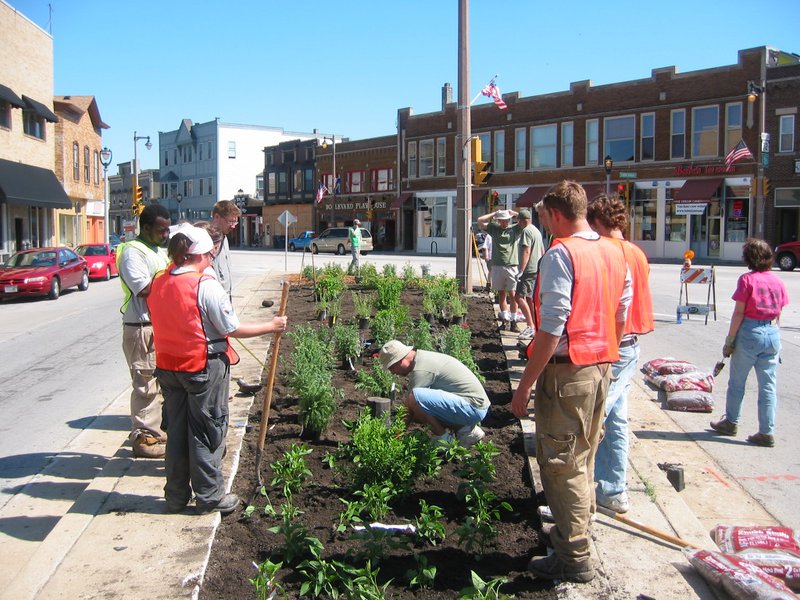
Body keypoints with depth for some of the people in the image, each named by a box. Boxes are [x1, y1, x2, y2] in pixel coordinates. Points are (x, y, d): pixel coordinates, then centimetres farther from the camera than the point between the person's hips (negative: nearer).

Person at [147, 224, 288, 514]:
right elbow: (233, 329, -16)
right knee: (207, 431, 7)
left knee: (176, 431, 16)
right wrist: (271, 326, -4)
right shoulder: (206, 285, -19)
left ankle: (176, 496, 27)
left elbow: (165, 325, 11)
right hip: (204, 368, -6)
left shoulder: (158, 283, 2)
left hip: (168, 367, 6)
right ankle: (208, 496, 17)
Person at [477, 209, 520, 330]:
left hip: (512, 266, -2)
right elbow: (480, 221, 4)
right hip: (497, 266, 3)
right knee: (501, 294, 8)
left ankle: (513, 321, -1)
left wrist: (514, 214, 3)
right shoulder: (494, 228, 10)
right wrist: (494, 213, 7)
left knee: (512, 295, -5)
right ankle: (504, 319, 15)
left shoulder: (514, 229, 4)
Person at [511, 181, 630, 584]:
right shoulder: (614, 253, 10)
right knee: (584, 457, 21)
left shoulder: (560, 255, -15)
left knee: (559, 463, 2)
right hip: (602, 366, 8)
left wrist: (525, 384, -18)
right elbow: (622, 314, 14)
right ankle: (576, 531, 37)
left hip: (567, 368, -8)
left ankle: (574, 559, 9)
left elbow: (552, 326, -21)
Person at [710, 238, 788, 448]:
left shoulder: (747, 279, -10)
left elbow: (739, 313, -11)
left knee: (737, 382, 12)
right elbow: (778, 315, 10)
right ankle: (767, 433, 8)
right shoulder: (778, 282, 5)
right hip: (772, 335, 5)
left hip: (750, 332, -5)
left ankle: (731, 422, 26)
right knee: (768, 386, 7)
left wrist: (729, 340, -6)